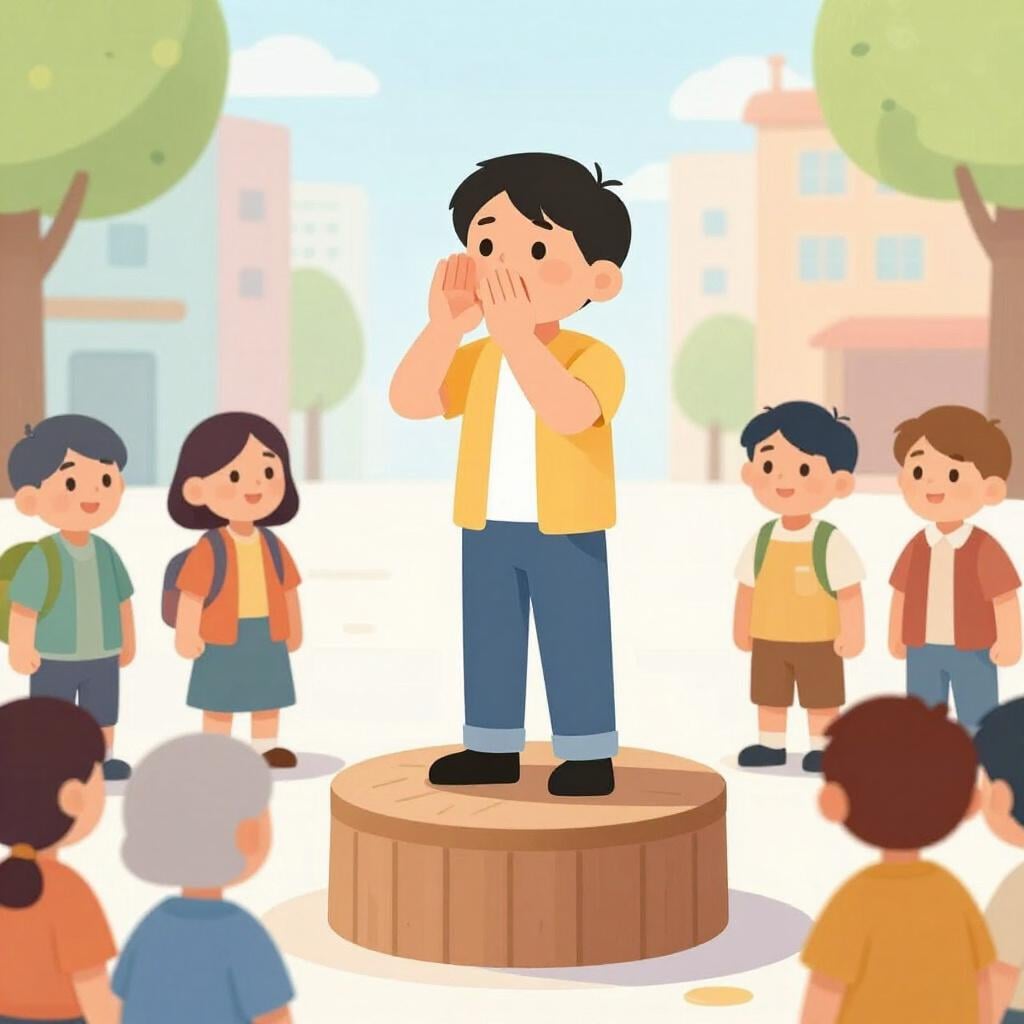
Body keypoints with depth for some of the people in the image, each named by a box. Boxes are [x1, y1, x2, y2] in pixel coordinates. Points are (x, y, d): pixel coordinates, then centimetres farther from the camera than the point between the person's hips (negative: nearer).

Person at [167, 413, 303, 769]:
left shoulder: (273, 545, 1)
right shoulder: (209, 549, -15)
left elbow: (288, 589, 11)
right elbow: (192, 593, -14)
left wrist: (294, 629, 16)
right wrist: (186, 635, -15)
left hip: (268, 637, 5)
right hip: (223, 640, -5)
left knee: (268, 698, 11)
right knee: (220, 702, 2)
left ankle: (266, 749, 22)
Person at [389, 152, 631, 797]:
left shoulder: (595, 357, -14)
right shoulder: (479, 360, 3)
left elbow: (567, 412, -35)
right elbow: (410, 401, -10)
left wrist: (514, 332, -39)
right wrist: (447, 326, -22)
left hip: (565, 532, -6)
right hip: (489, 529, 6)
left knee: (574, 643, -1)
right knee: (489, 641, 11)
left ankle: (591, 756, 8)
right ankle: (493, 750, 21)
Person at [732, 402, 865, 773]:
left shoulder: (831, 543, -15)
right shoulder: (762, 540, -1)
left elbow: (849, 592, -13)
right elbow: (747, 587, 9)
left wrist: (851, 635, -14)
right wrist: (742, 628, 13)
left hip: (818, 641, -5)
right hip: (769, 640, 5)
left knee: (821, 698, 3)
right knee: (769, 696, 11)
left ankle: (822, 747, 12)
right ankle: (771, 744, 22)